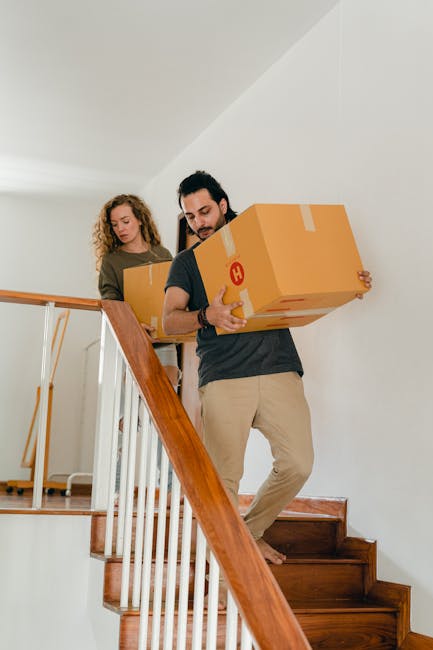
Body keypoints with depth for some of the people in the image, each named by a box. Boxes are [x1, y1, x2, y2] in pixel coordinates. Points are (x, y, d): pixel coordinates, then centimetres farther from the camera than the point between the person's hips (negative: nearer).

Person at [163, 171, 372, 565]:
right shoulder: (188, 261, 14)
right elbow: (170, 321, 0)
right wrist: (206, 316, -22)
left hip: (280, 369, 2)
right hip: (224, 377, -2)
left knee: (297, 464, -5)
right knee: (224, 475, -7)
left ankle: (251, 532, 19)